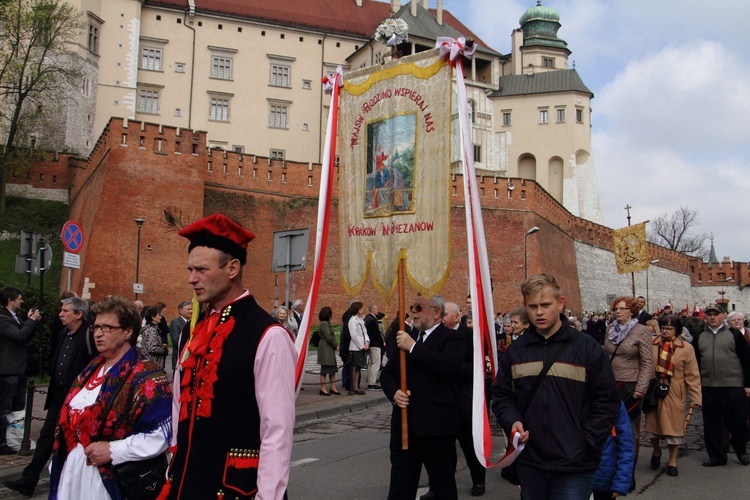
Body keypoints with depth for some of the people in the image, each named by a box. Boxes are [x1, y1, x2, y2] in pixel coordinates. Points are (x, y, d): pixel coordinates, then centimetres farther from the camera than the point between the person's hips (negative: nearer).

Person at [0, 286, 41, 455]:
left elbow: (25, 334, 19)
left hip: (19, 369, 10)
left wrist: (30, 320, 6)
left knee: (18, 407, 15)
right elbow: (19, 335, -26)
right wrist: (32, 320, -16)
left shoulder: (15, 317, 15)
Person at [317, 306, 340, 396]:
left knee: (333, 368, 11)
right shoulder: (324, 324, -15)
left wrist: (335, 345, 4)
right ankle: (323, 389, 2)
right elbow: (328, 337, -19)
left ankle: (333, 388, 16)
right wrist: (335, 346, -8)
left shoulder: (326, 323, 16)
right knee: (325, 369, -4)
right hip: (325, 349, -10)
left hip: (330, 349, 10)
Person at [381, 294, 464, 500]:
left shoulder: (451, 339, -6)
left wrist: (413, 347, -22)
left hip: (436, 425, -6)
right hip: (404, 424, 6)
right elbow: (387, 373, 16)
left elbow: (449, 365, -26)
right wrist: (394, 392, -5)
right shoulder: (405, 338, 15)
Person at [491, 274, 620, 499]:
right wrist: (512, 421, -7)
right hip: (529, 464, 3)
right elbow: (502, 396, 12)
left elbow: (607, 401, -2)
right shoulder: (515, 351, 6)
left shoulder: (587, 347, -3)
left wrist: (587, 443, -9)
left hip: (574, 466, -3)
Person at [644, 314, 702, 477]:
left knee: (674, 426, 5)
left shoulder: (686, 348, -3)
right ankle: (656, 450, 38)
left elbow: (692, 375, -2)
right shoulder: (652, 345, -2)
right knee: (653, 423, 9)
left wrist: (696, 396, -6)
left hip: (675, 394, -1)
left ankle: (672, 462, 22)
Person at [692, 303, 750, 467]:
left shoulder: (734, 335, 1)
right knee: (711, 423, 7)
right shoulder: (699, 338, 10)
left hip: (734, 386, -3)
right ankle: (716, 456, 18)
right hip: (708, 387, 3)